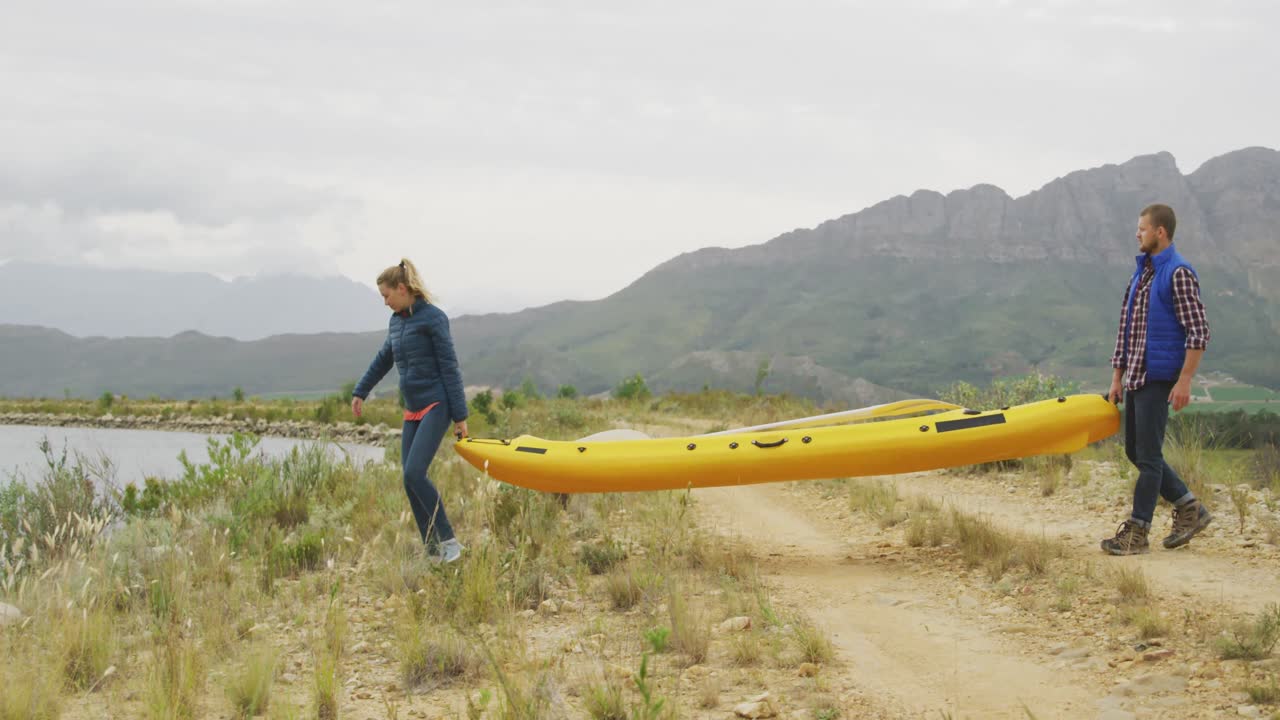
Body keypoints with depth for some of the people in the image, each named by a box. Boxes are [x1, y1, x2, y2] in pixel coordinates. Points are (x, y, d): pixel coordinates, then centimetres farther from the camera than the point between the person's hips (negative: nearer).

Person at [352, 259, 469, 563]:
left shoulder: (432, 318, -9)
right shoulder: (397, 321, 12)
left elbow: (449, 367, -11)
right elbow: (383, 360, 28)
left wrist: (460, 416, -13)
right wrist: (360, 392, 35)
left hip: (436, 406, -8)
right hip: (413, 410, 8)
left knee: (414, 474, -18)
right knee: (410, 481, 1)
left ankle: (449, 540, -8)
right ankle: (433, 551, 5)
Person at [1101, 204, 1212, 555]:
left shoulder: (1179, 274, -12)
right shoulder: (1141, 273, 15)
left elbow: (1198, 332, -16)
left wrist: (1184, 381, -20)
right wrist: (1117, 377, 15)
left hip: (1158, 379, -9)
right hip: (1135, 378, 9)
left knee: (1147, 454, -5)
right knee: (1135, 450, 12)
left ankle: (1137, 533, 0)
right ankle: (1190, 509, 23)